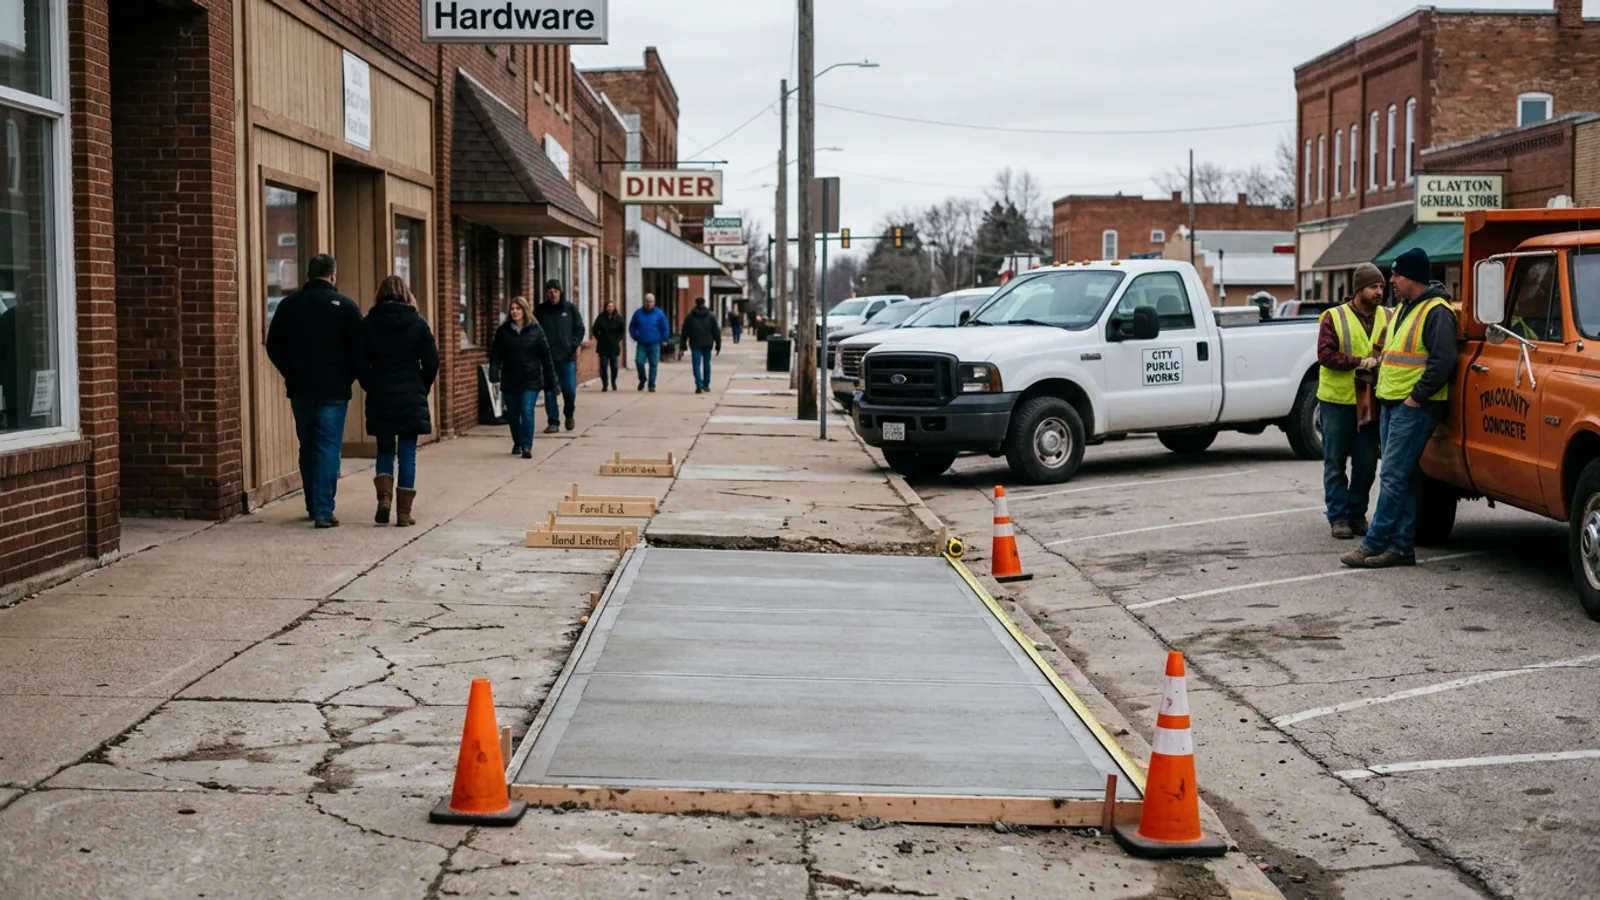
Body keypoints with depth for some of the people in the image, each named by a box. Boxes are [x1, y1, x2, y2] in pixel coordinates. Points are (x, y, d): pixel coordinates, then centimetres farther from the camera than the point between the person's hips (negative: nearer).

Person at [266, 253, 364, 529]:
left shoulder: (288, 305, 3)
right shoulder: (345, 306, -6)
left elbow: (273, 347, 7)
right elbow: (360, 351, -7)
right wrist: (349, 378, 8)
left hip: (300, 389, 4)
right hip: (333, 390, -3)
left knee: (308, 447, 16)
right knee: (328, 448, -2)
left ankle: (313, 506, 24)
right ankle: (323, 511, -8)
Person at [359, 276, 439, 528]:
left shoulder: (368, 324, 0)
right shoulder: (418, 323, -2)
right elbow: (432, 362, -3)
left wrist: (371, 388, 13)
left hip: (379, 399, 1)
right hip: (411, 399, -1)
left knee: (385, 450, 15)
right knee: (407, 453, 4)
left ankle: (384, 496, -5)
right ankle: (404, 511, 3)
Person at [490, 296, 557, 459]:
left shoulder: (536, 330, -2)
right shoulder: (503, 330, 1)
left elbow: (546, 356, 0)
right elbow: (495, 355, -2)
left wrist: (550, 380, -1)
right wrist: (494, 376, -15)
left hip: (530, 380, -2)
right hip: (509, 381, 2)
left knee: (527, 412, -13)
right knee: (512, 415, 11)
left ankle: (527, 446, -8)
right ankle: (517, 443, 31)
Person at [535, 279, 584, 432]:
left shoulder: (570, 309, 4)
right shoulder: (540, 311, 3)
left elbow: (579, 329, 7)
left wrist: (573, 345, -7)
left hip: (567, 356, 0)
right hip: (547, 357, 0)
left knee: (569, 388, -2)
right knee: (549, 390, 1)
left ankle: (570, 415, 24)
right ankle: (553, 422, 9)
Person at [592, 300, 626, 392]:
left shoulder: (618, 318, -2)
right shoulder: (601, 317, -5)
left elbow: (623, 330, 10)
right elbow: (595, 329, 5)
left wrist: (618, 339, 5)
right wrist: (599, 338, 1)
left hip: (614, 346, 1)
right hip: (603, 346, -1)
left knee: (614, 365, 6)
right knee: (603, 365, -5)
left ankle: (613, 383, 26)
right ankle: (605, 385, 0)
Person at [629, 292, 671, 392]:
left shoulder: (659, 314, -2)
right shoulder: (638, 313, 2)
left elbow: (665, 328, 5)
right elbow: (632, 326, 14)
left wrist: (663, 340, 3)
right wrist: (635, 337, 8)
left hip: (654, 345, -1)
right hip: (641, 344, 1)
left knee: (653, 365, 1)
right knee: (639, 362, -9)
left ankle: (651, 385, 9)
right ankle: (642, 380, 16)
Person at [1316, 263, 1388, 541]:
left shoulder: (1388, 318, 5)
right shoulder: (1334, 317, -4)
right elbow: (1325, 354, -13)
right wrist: (1361, 362, -20)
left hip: (1370, 402, 3)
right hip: (1337, 400, -3)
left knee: (1366, 463, 7)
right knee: (1335, 462, 3)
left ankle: (1356, 513, 20)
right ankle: (1338, 516, 10)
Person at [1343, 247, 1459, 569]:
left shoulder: (1436, 311, -13)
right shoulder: (1402, 309, 18)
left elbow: (1443, 361, -21)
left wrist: (1416, 396, -18)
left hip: (1415, 408, -10)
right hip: (1391, 404, 10)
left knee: (1393, 477, -10)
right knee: (1404, 477, 10)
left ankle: (1374, 544, -8)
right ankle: (1402, 546, 14)